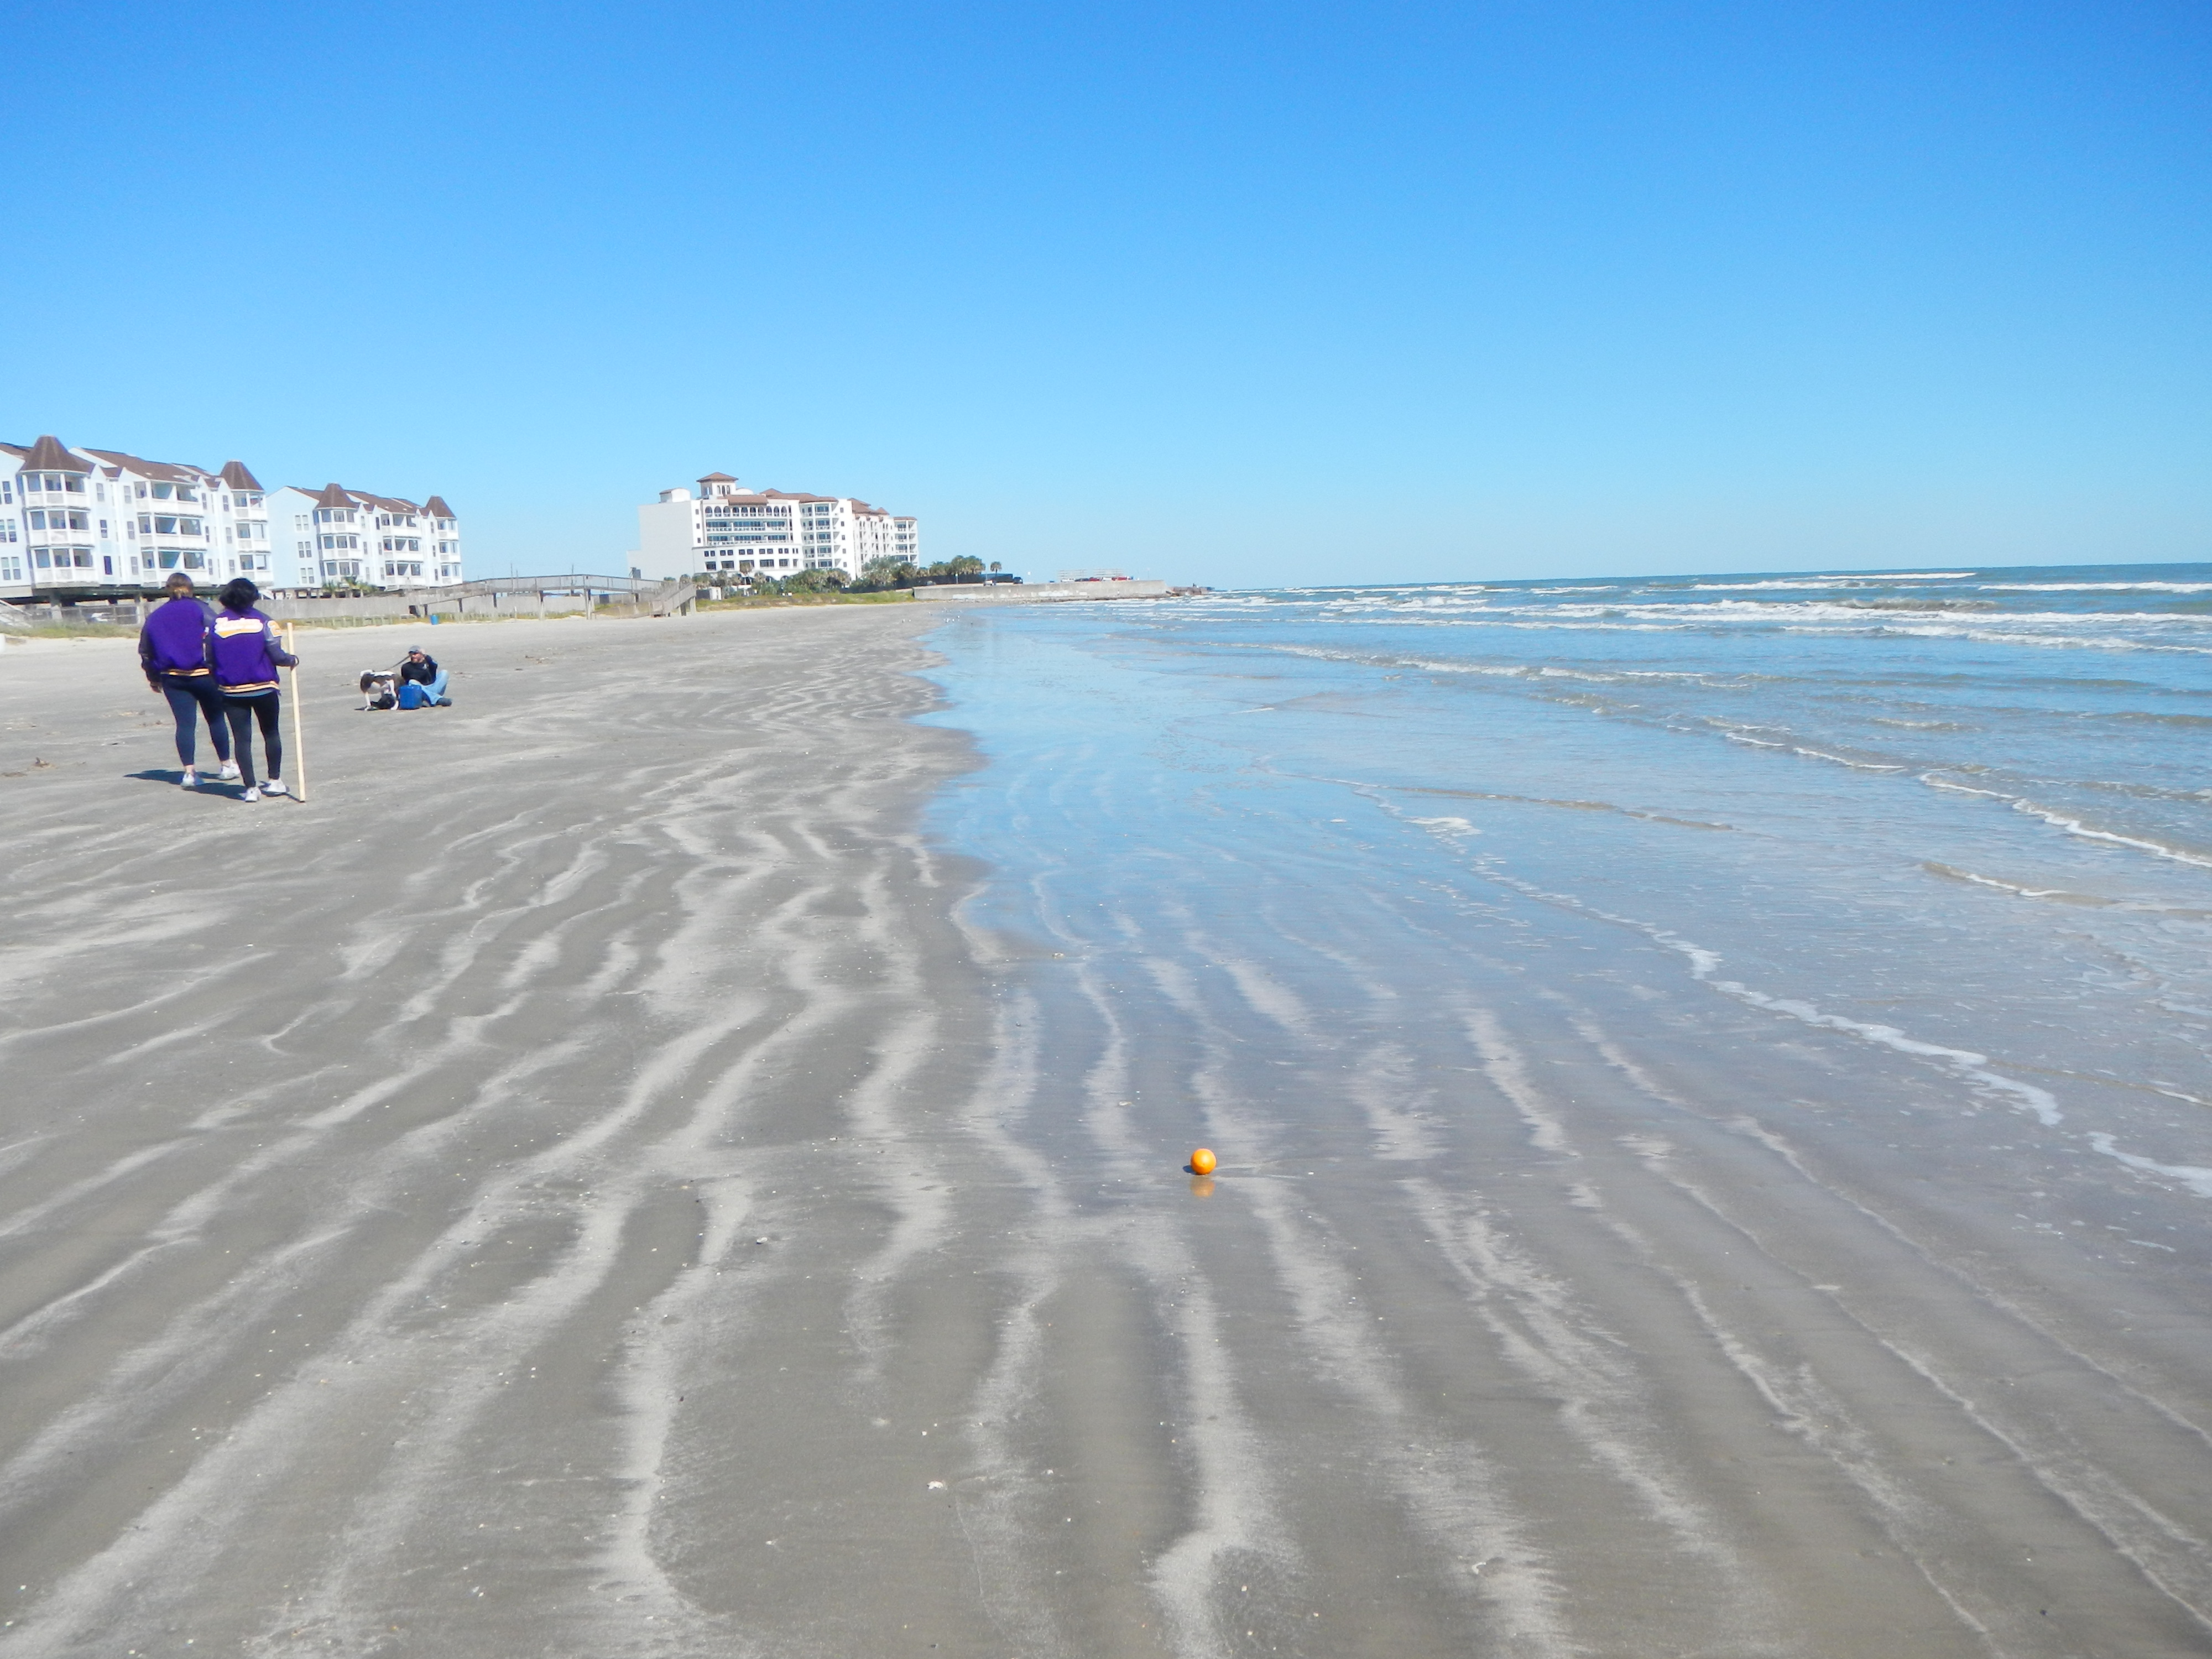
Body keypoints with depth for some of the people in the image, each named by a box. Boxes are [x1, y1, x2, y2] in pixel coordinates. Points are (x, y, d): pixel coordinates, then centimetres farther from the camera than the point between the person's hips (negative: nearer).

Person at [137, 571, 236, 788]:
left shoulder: (155, 616, 11)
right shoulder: (199, 609, -1)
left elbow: (145, 651, 15)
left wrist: (153, 678, 24)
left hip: (172, 679, 3)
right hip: (204, 675, -3)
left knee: (185, 723, 3)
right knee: (216, 719, 10)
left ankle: (189, 772, -2)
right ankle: (226, 766, 17)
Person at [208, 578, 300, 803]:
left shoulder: (216, 624, -1)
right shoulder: (262, 621, -7)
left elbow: (210, 661, 2)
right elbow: (276, 656, -11)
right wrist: (293, 660, 9)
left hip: (232, 691, 1)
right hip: (264, 689, -1)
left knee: (242, 738, 4)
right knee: (271, 733, 16)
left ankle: (251, 788, 2)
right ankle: (275, 781, 22)